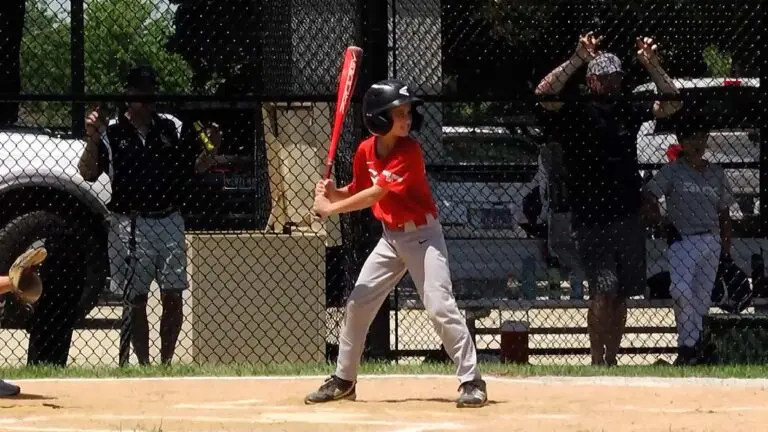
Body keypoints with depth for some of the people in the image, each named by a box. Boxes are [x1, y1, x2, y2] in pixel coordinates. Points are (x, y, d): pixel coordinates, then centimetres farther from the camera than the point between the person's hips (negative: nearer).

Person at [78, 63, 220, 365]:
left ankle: (166, 361, 12)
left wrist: (211, 149, -7)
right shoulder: (111, 132, -1)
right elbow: (88, 173, -7)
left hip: (169, 223, 3)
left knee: (173, 296, 2)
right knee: (136, 300, 1)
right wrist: (92, 140, -23)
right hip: (130, 224, -3)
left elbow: (196, 166, 13)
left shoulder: (172, 128, 8)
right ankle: (143, 363, 7)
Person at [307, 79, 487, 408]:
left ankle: (471, 381, -12)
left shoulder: (409, 152, -21)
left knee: (440, 306, -17)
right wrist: (331, 192, -11)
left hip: (422, 234, -6)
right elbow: (356, 193, 10)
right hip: (390, 237, 7)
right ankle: (343, 380, 22)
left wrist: (329, 208, -20)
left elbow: (375, 195, -25)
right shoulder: (365, 151, -2)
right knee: (357, 304, 8)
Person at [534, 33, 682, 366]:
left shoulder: (628, 111, 12)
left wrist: (652, 66, 2)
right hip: (592, 221, -6)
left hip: (628, 217, 6)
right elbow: (543, 94, -21)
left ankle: (612, 360, 17)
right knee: (603, 289, -15)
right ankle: (597, 362, -11)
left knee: (622, 294, 9)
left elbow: (672, 104, 17)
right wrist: (578, 59, -26)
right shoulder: (575, 114, -4)